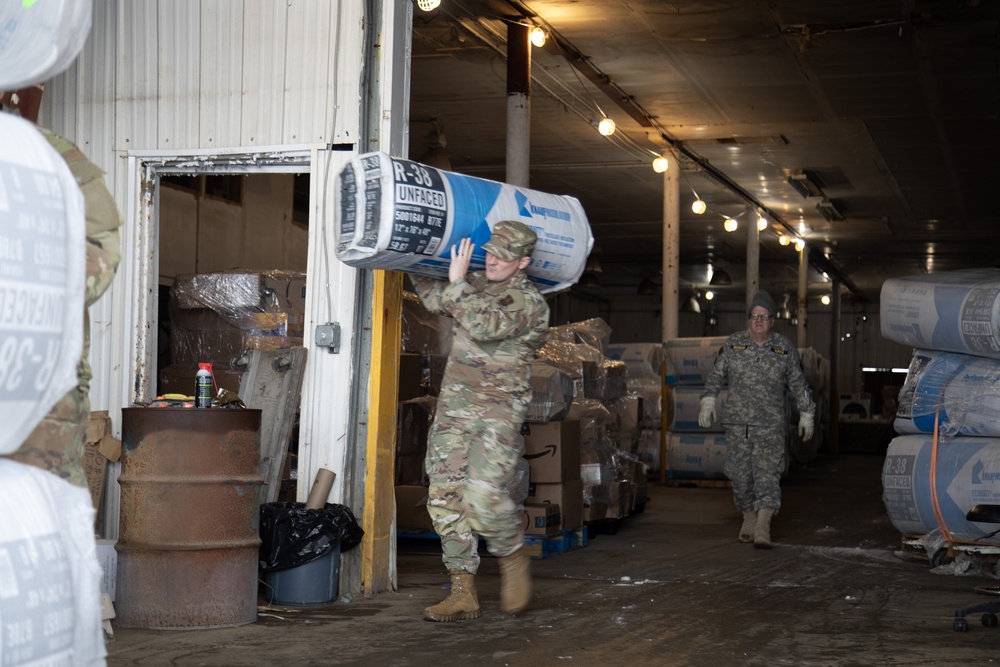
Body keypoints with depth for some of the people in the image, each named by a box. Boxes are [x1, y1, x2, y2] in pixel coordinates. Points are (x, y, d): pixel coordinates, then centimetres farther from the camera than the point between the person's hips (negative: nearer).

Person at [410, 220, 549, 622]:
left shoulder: (529, 302, -8)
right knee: (445, 497, 0)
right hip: (454, 406, 6)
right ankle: (463, 594, 5)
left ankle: (513, 561, 9)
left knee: (483, 493, -20)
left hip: (499, 411, -6)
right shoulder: (474, 286, 13)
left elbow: (485, 327, -22)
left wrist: (458, 282, -18)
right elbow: (434, 299, 21)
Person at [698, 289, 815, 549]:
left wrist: (806, 414, 14)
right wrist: (708, 401, 2)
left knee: (768, 473, -12)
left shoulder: (785, 348, 5)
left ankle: (763, 527, -17)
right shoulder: (733, 344, 7)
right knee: (740, 473, 4)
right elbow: (716, 375, 13)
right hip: (737, 422, 2)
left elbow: (798, 384, 13)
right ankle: (749, 517, 24)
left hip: (771, 423, -2)